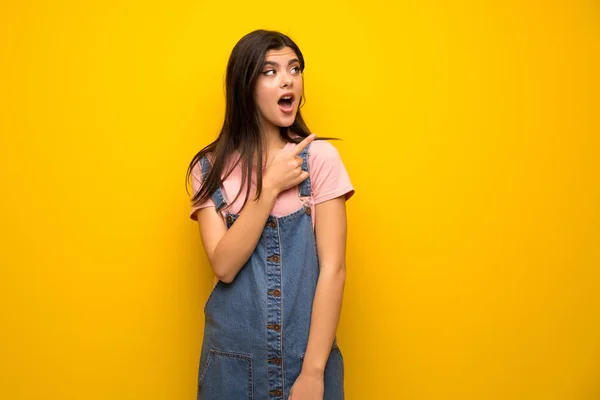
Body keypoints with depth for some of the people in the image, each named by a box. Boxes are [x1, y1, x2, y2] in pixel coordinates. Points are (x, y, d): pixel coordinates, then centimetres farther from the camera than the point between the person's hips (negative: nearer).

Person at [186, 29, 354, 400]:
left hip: (307, 353, -1)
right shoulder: (210, 167, -1)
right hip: (233, 357, 2)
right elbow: (224, 266, -12)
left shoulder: (320, 156, -6)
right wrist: (270, 187, -17)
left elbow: (333, 268, -10)